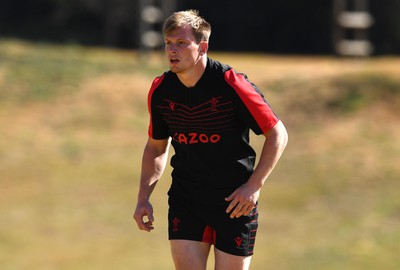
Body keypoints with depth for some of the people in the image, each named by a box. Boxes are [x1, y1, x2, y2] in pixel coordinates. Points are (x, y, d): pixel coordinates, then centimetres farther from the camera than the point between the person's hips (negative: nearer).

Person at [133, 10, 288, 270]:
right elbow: (156, 146, 16)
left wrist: (254, 185, -17)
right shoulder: (160, 90, -1)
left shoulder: (231, 84, -16)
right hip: (185, 199, 3)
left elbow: (277, 134, -9)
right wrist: (144, 197, 6)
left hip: (235, 202, -3)